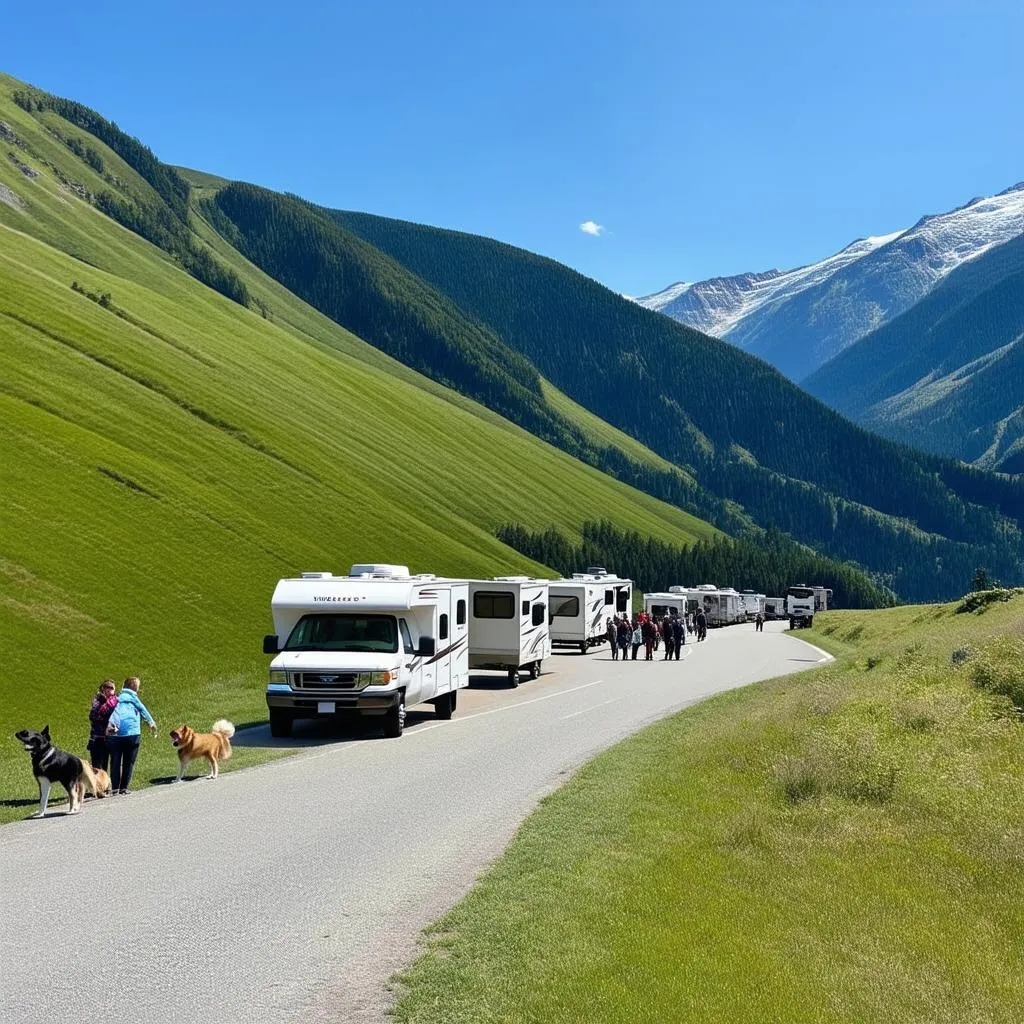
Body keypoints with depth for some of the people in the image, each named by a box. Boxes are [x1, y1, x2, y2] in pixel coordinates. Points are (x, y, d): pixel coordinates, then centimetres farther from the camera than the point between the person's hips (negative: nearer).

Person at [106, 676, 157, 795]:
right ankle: (124, 788, 4)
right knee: (128, 762, 6)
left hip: (115, 734, 4)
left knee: (115, 762, 6)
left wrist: (111, 724, -13)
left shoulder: (118, 697, 19)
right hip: (131, 733, -4)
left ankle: (114, 788, -1)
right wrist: (151, 722, 34)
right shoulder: (132, 697, 6)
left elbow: (115, 711, 3)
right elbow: (142, 709, 18)